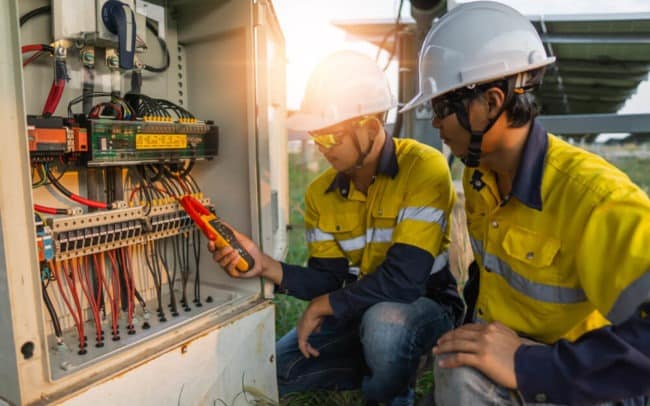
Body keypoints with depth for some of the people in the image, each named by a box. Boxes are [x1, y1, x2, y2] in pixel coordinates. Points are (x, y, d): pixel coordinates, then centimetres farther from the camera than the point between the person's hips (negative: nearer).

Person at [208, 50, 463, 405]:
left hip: (427, 304, -5)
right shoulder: (320, 193, -3)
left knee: (384, 322, -40)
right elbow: (328, 279, -4)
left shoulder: (424, 169, -24)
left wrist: (322, 307, -19)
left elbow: (404, 280, -31)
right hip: (358, 311, 6)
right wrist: (266, 265, -22)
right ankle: (384, 369, 16)